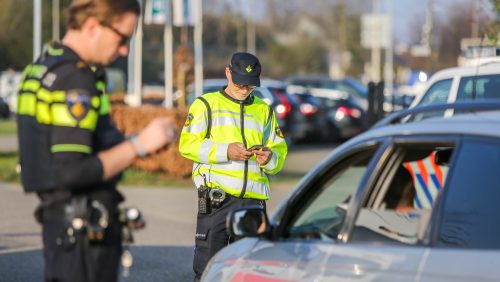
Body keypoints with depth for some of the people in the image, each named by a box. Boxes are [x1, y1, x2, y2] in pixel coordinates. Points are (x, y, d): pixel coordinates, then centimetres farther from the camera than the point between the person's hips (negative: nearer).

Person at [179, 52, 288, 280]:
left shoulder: (264, 111, 21)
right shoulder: (206, 104, 10)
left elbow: (280, 150, 20)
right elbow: (187, 145, -1)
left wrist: (270, 158, -5)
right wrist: (226, 151, -14)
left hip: (254, 199, 3)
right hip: (216, 196, -3)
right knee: (208, 262, -7)